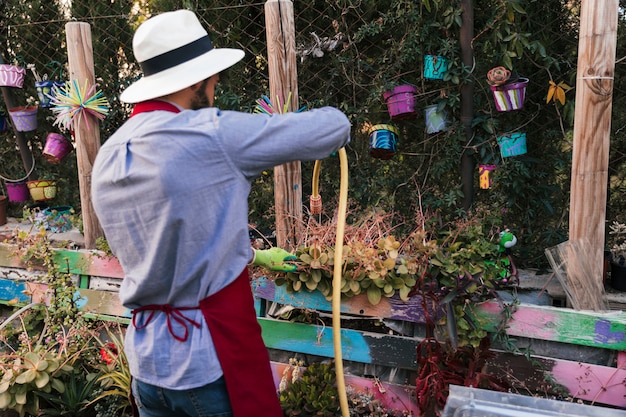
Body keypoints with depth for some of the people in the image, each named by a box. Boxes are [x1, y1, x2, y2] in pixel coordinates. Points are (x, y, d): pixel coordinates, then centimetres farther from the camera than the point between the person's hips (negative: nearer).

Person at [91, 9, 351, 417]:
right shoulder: (212, 134, -17)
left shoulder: (106, 159, 6)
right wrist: (334, 127, 14)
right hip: (212, 360, -7)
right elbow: (333, 125, -10)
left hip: (146, 358, 7)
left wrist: (253, 255, 25)